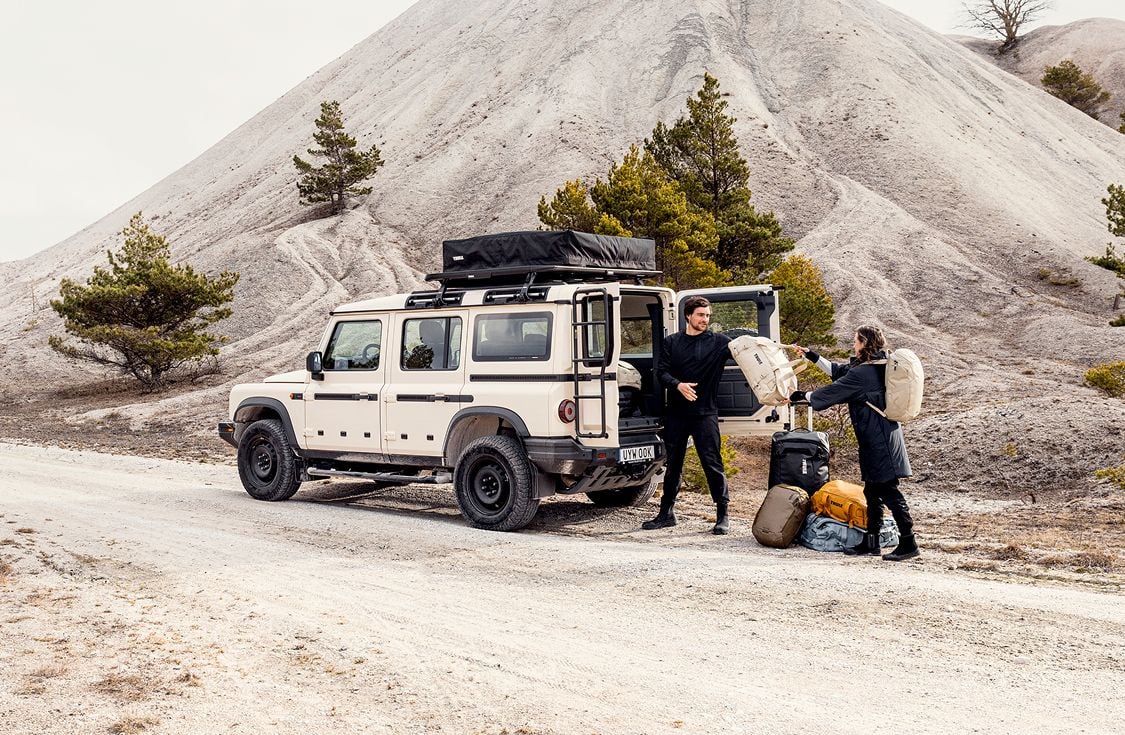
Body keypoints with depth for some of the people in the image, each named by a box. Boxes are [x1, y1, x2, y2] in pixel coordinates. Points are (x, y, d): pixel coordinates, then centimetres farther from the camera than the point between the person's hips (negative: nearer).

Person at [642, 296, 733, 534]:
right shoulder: (671, 342, 9)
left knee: (712, 463, -5)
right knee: (673, 464, 12)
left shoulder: (718, 342, 3)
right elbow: (661, 371, 3)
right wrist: (678, 385, -17)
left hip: (705, 413, -3)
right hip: (676, 413, 3)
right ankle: (666, 513, 23)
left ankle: (722, 515, 4)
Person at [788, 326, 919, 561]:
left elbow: (833, 391, -12)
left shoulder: (863, 373, -17)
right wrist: (811, 356, 25)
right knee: (872, 491, 13)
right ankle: (871, 542, 20)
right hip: (878, 438, 10)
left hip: (879, 441, -10)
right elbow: (838, 370, 22)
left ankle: (908, 542, -2)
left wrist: (802, 396, 0)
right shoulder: (876, 367, 13)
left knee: (888, 491, -6)